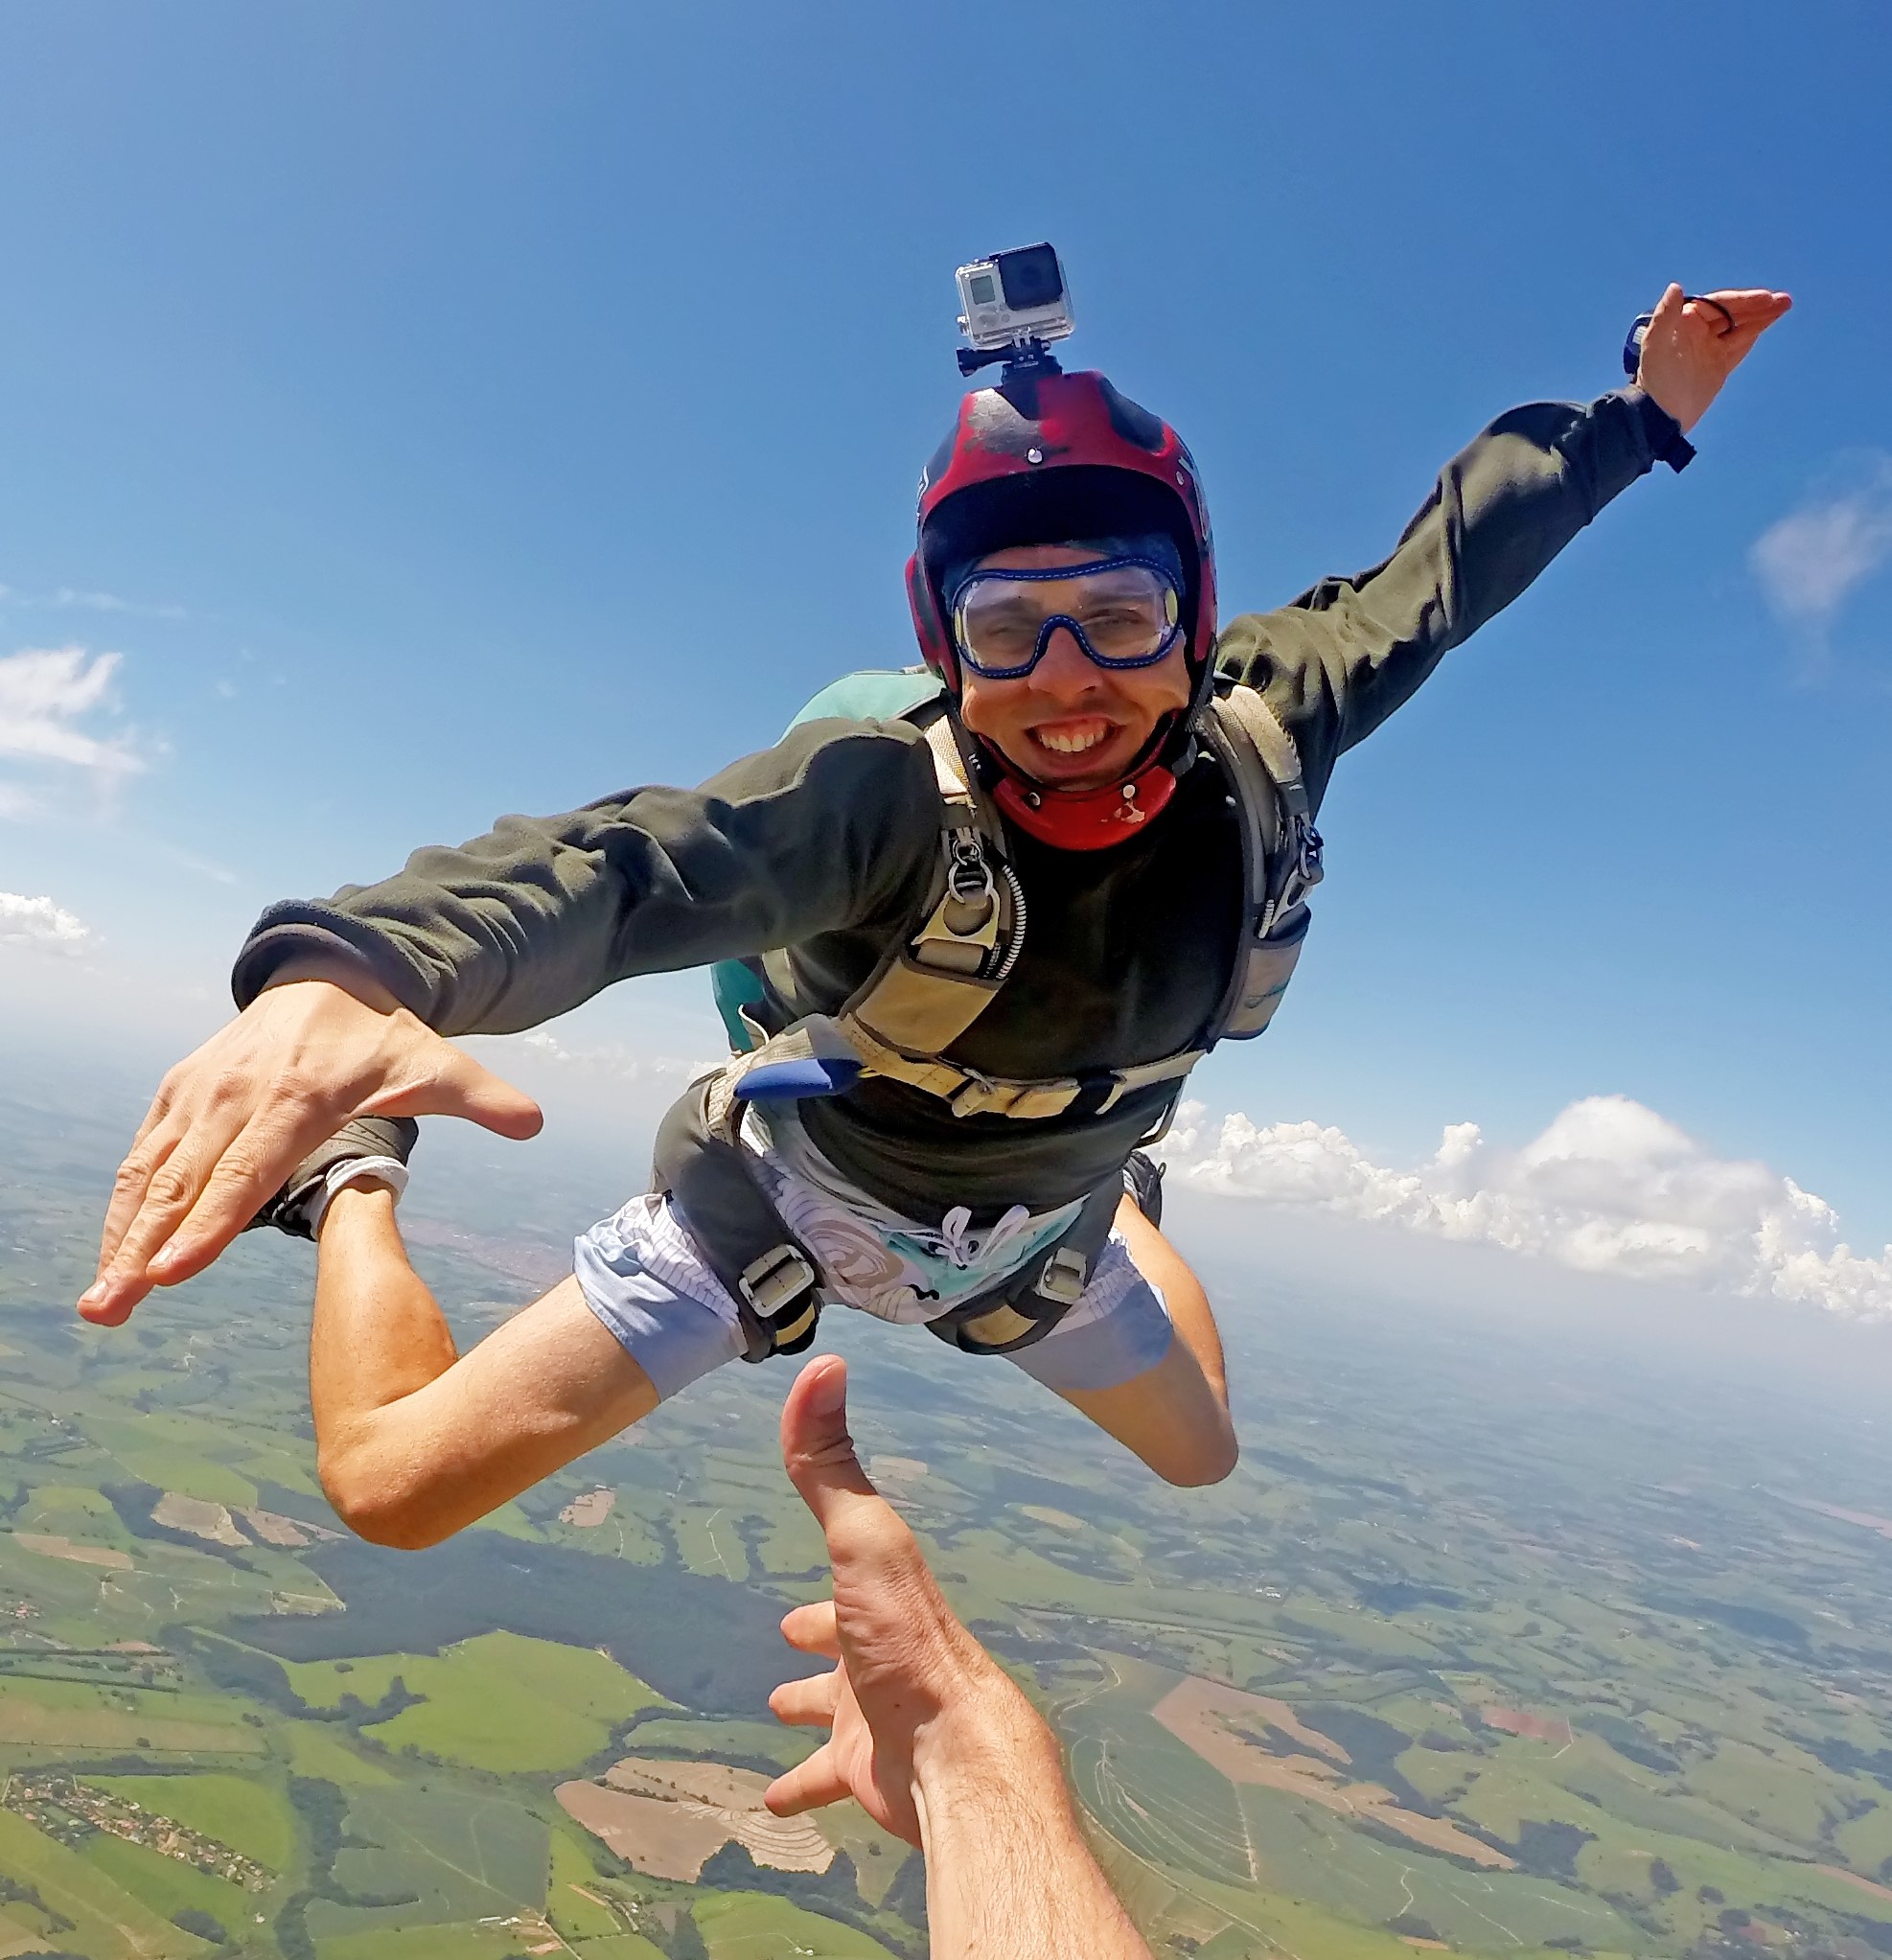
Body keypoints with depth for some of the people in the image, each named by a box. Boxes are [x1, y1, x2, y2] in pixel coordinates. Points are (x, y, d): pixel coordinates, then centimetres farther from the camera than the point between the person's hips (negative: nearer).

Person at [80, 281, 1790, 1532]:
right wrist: (349, 968, -75)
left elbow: (1429, 578, -6)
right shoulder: (889, 792, -38)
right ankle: (358, 1179, 20)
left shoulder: (1260, 745, -23)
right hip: (786, 1196, -4)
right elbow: (626, 859, -56)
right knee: (396, 1482, -11)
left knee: (1202, 1454, 28)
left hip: (1034, 1225, 5)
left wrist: (1641, 418, 3)